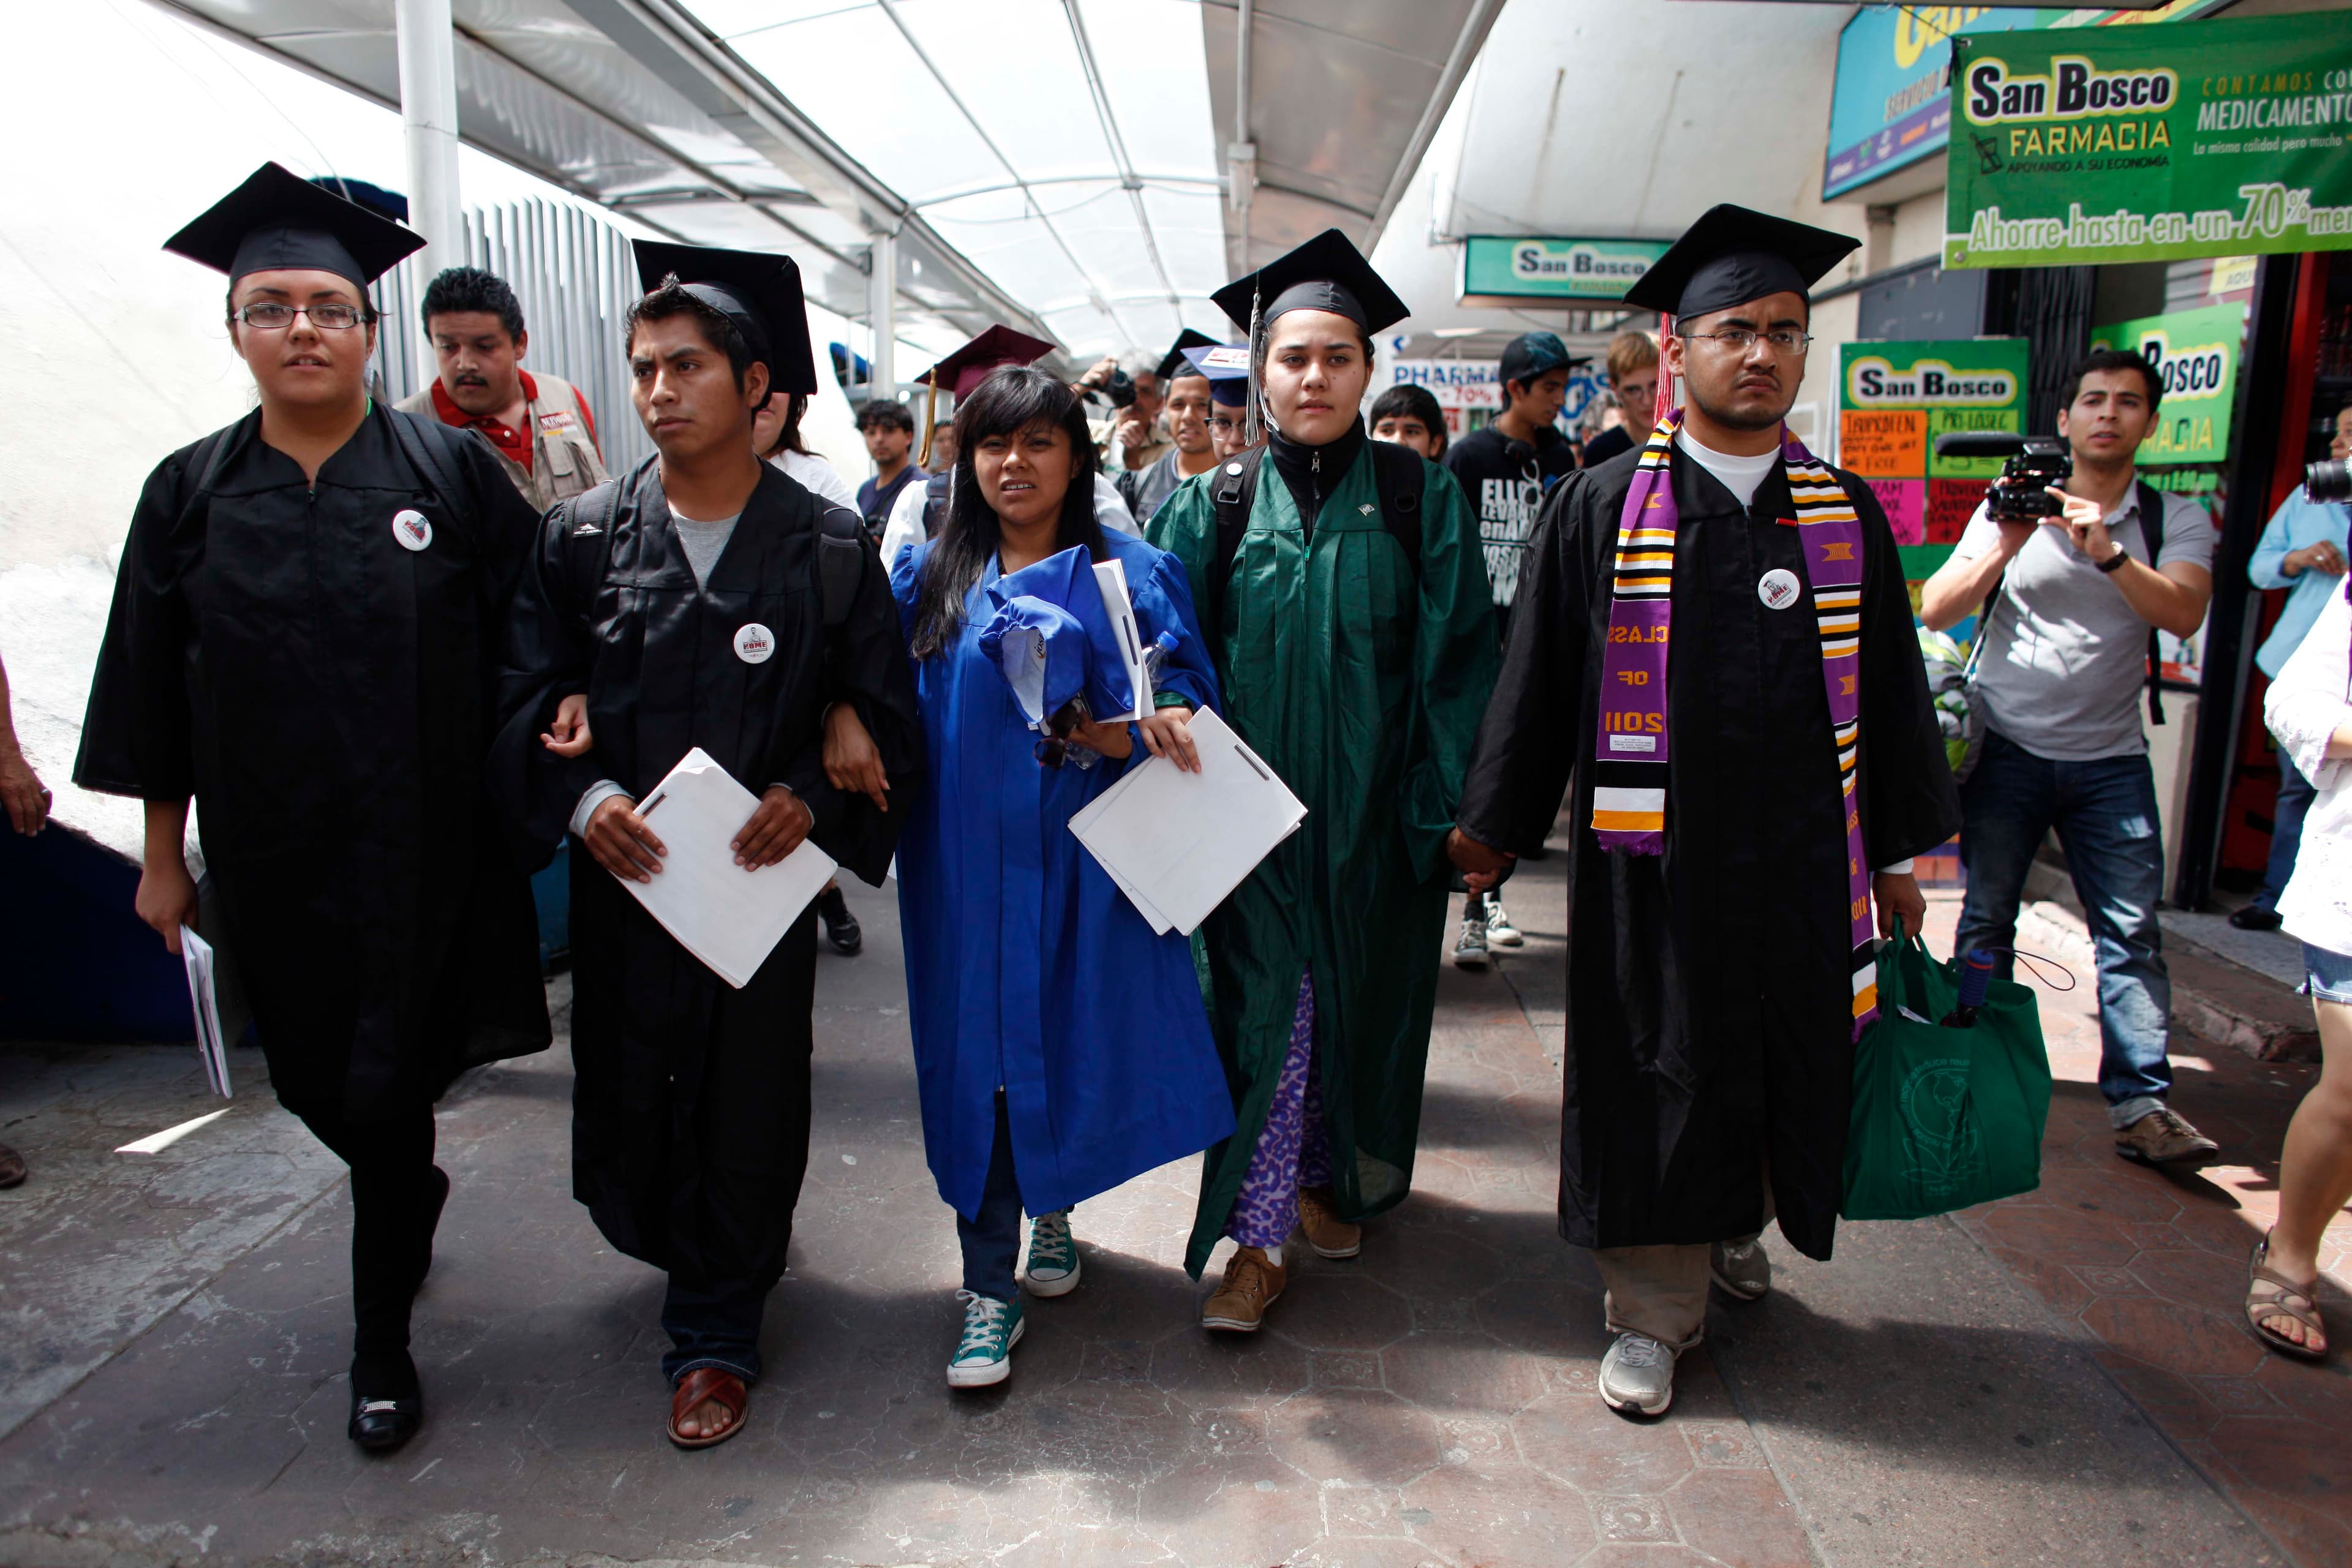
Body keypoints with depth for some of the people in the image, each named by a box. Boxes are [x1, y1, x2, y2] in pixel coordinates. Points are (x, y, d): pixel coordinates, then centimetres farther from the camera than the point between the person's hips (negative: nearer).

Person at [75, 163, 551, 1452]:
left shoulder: (451, 472, -5)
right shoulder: (190, 495, 2)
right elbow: (155, 692, 6)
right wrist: (163, 859, 6)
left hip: (419, 847, -3)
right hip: (270, 852, 3)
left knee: (386, 1087, 2)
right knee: (319, 1076, 17)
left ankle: (381, 1334, 22)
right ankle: (409, 1198, 49)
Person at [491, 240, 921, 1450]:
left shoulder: (829, 548, -2)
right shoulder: (581, 539, 3)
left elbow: (883, 712, -1)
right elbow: (525, 698, 2)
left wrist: (809, 797, -17)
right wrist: (582, 794, -15)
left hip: (761, 876, -2)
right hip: (620, 878, 2)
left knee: (745, 1106, 6)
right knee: (627, 1103, 13)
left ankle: (714, 1332, 27)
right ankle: (693, 1250, 45)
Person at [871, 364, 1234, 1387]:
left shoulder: (1133, 571, 4)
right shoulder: (928, 576, 9)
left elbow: (1188, 688, 0)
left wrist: (1143, 729, -21)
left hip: (1084, 860, -1)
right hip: (967, 863, 1)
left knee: (1076, 1040, 8)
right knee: (978, 1054, 3)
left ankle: (1053, 1210, 37)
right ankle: (989, 1288, 15)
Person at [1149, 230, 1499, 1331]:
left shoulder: (1419, 499, 0)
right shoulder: (1215, 506, 2)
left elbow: (1459, 654, -2)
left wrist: (1443, 798, -9)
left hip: (1371, 807, 1)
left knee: (1358, 994, 12)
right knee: (1265, 1002, 0)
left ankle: (1329, 1177, 35)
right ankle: (1259, 1235, 11)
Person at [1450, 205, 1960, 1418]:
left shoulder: (1845, 514, 6)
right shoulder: (1602, 508, -2)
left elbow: (1889, 689, 11)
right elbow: (1539, 678, 0)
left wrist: (1899, 850, 12)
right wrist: (1494, 825, 2)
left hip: (1802, 858, 3)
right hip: (1651, 856, -3)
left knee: (1787, 1069, 15)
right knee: (1657, 1079, 7)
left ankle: (1737, 1224, 45)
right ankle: (1656, 1309, 25)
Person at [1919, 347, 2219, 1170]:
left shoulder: (2176, 518, 5)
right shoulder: (2013, 505, 3)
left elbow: (2183, 613, -14)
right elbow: (1934, 611, -4)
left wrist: (2107, 552, -27)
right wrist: (2006, 546, -18)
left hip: (2110, 757, 1)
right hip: (2008, 749, -1)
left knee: (2133, 931, -3)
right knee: (1986, 918, 4)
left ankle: (2142, 1105, 3)